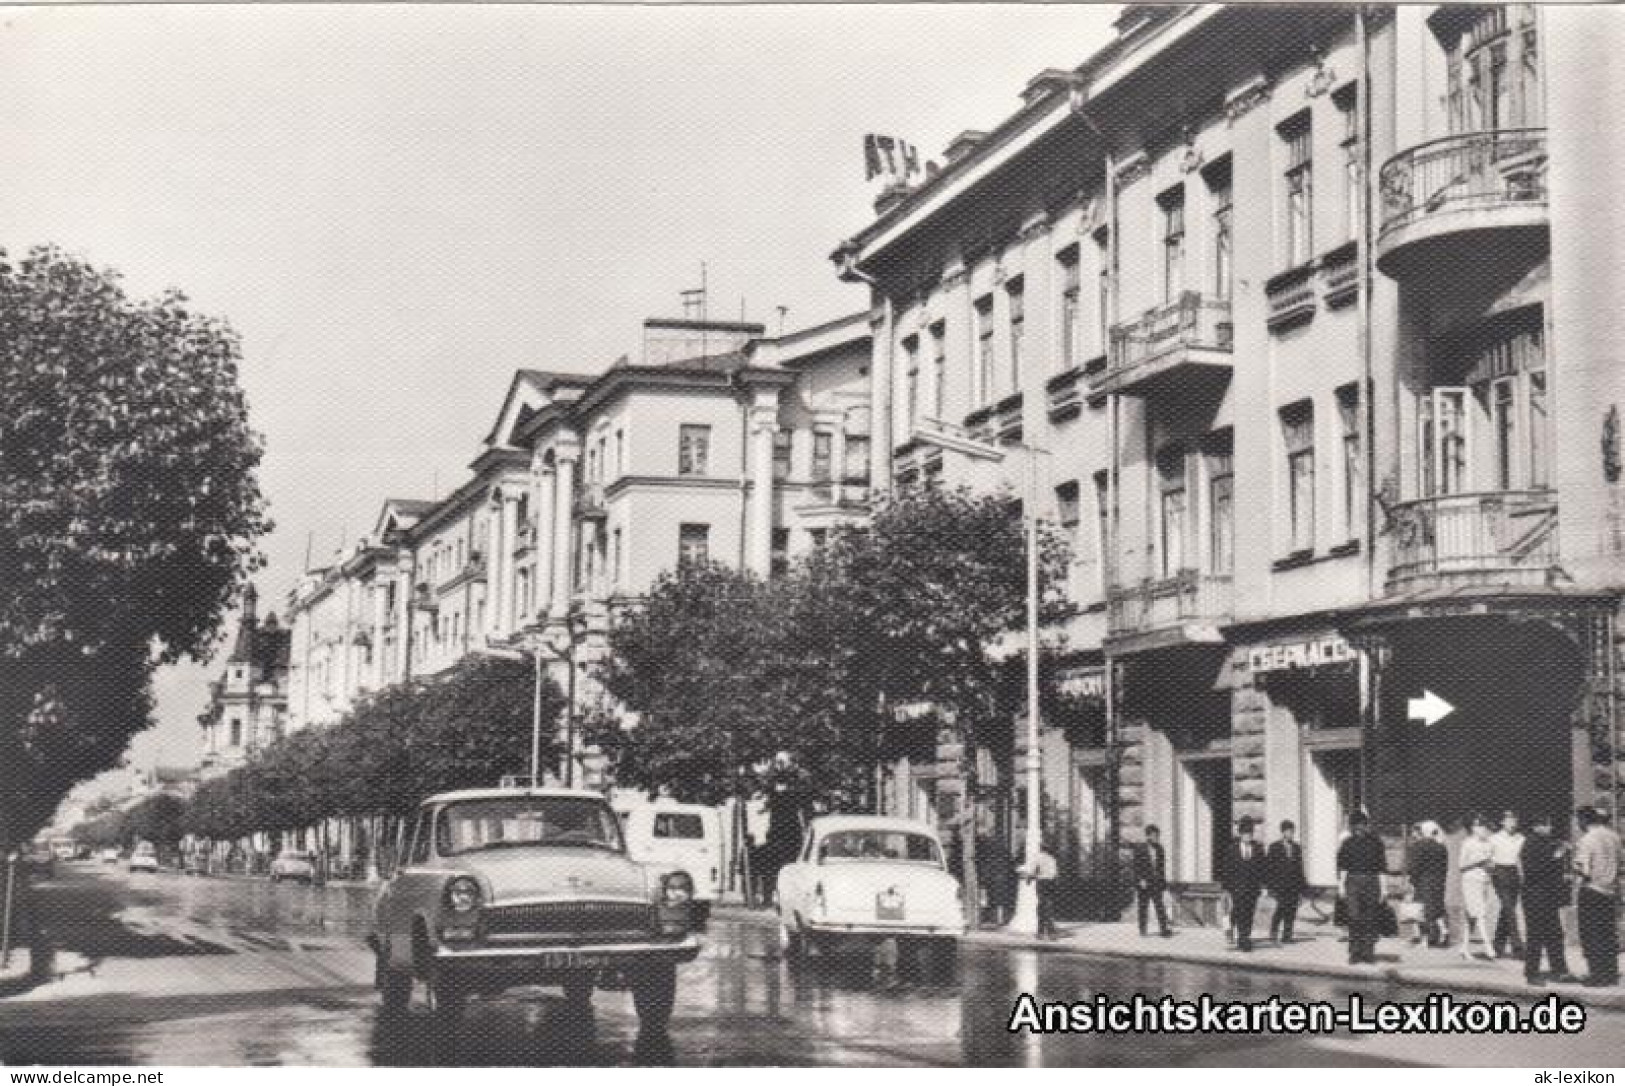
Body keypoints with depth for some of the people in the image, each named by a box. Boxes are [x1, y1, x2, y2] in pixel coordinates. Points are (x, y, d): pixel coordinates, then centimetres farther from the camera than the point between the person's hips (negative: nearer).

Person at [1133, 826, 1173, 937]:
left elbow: (1162, 868, 14)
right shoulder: (1139, 849, -2)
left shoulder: (1160, 850, 10)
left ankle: (1164, 928, -13)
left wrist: (1164, 883, 11)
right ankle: (1142, 929, 12)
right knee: (1143, 907, 4)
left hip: (1157, 883, 3)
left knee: (1160, 906, -7)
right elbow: (1136, 866, -5)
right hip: (1144, 883, -3)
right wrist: (1140, 880, -15)